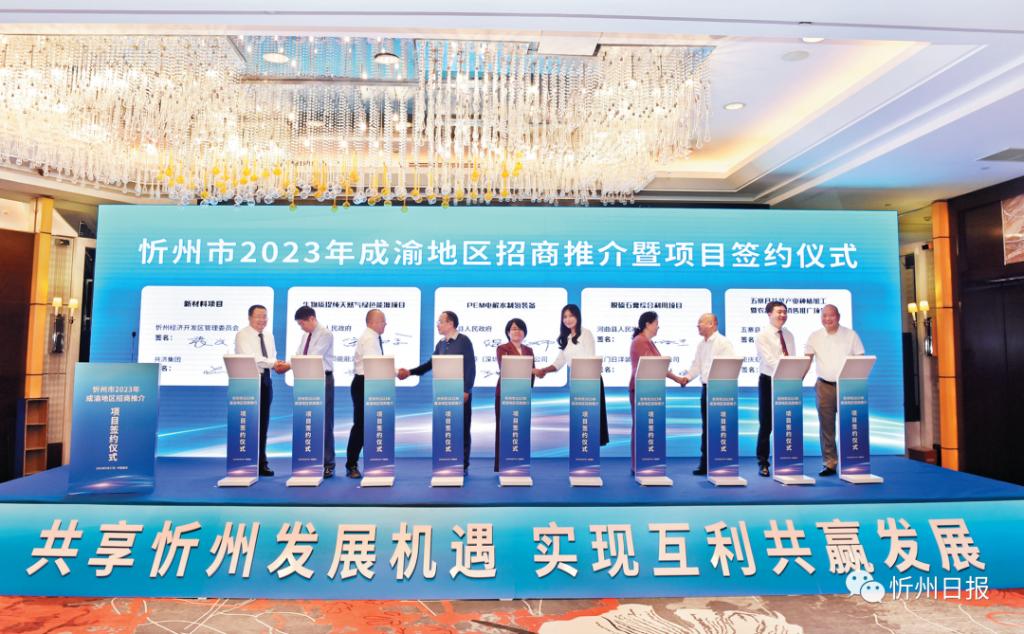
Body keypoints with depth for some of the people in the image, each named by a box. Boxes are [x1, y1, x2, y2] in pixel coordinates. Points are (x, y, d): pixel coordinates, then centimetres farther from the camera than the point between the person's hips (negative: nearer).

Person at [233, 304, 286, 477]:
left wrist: (277, 364, -8)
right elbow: (250, 357, -21)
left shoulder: (269, 335, 14)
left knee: (263, 423, 9)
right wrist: (272, 363, -26)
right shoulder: (242, 335, -7)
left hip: (265, 380, 6)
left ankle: (261, 463, 17)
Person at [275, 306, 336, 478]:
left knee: (324, 423, -3)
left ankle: (328, 464, 6)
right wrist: (285, 364, -8)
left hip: (323, 380, -7)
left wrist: (289, 366, -21)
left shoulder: (325, 334, -10)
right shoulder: (306, 336, 14)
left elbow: (313, 358, -19)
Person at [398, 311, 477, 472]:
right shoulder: (441, 343, 11)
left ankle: (463, 466, 10)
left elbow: (470, 367, -11)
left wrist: (466, 391, -16)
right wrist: (410, 372, 10)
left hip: (461, 393, -6)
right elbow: (431, 363, 17)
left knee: (462, 429, 1)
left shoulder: (464, 341, -8)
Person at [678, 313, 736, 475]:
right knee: (706, 427, 11)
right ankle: (705, 463, 19)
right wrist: (687, 377, -1)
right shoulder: (701, 345, 15)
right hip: (706, 388, 8)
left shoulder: (724, 343, -9)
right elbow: (696, 365, 15)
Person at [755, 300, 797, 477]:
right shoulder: (762, 336, -7)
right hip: (769, 382, -5)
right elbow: (769, 360, -19)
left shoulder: (789, 335, 11)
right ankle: (763, 463, 10)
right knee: (766, 425, 1)